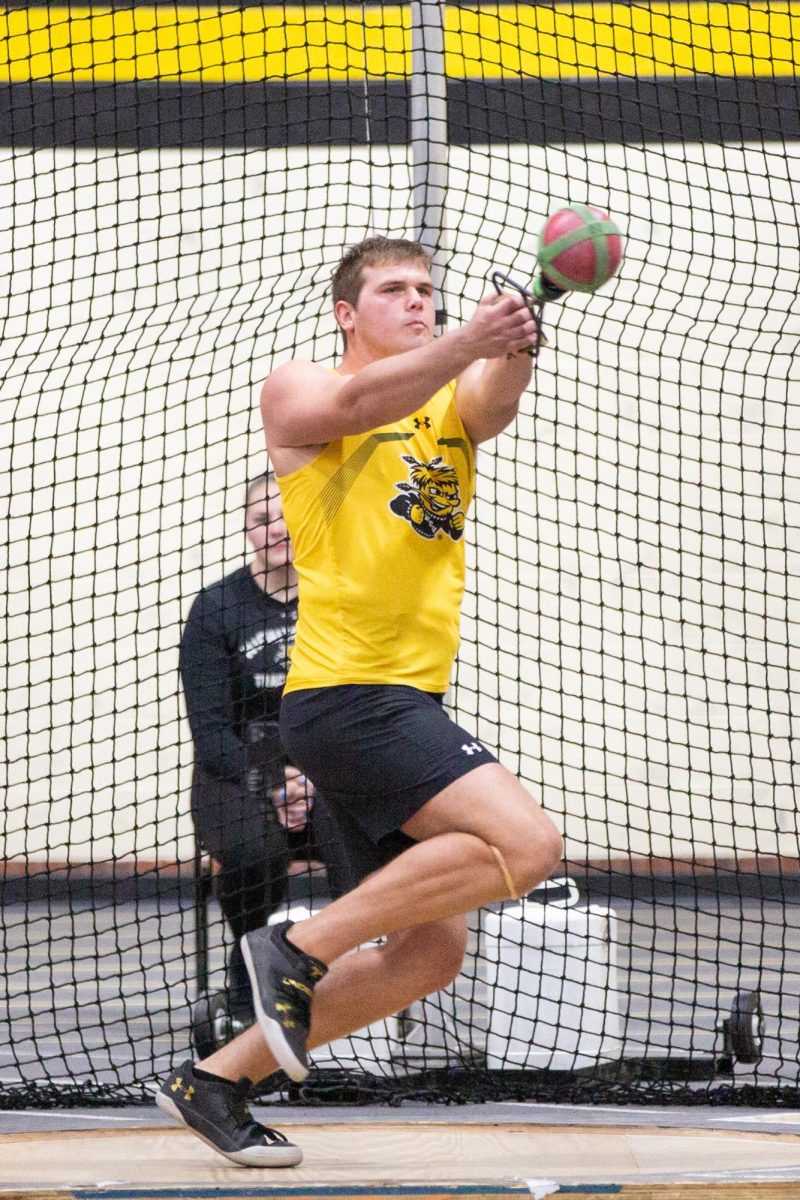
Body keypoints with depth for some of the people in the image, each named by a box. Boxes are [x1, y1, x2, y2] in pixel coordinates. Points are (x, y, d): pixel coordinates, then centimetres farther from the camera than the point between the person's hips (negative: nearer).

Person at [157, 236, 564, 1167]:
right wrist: (465, 343, -38)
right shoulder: (296, 391, 4)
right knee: (526, 843, -23)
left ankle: (216, 1078, 16)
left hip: (404, 706, 8)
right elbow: (355, 403, -21)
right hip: (346, 694, -8)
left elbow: (493, 403, -7)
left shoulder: (453, 405, 18)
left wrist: (513, 350, -31)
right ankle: (300, 951, -13)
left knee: (430, 952, 8)